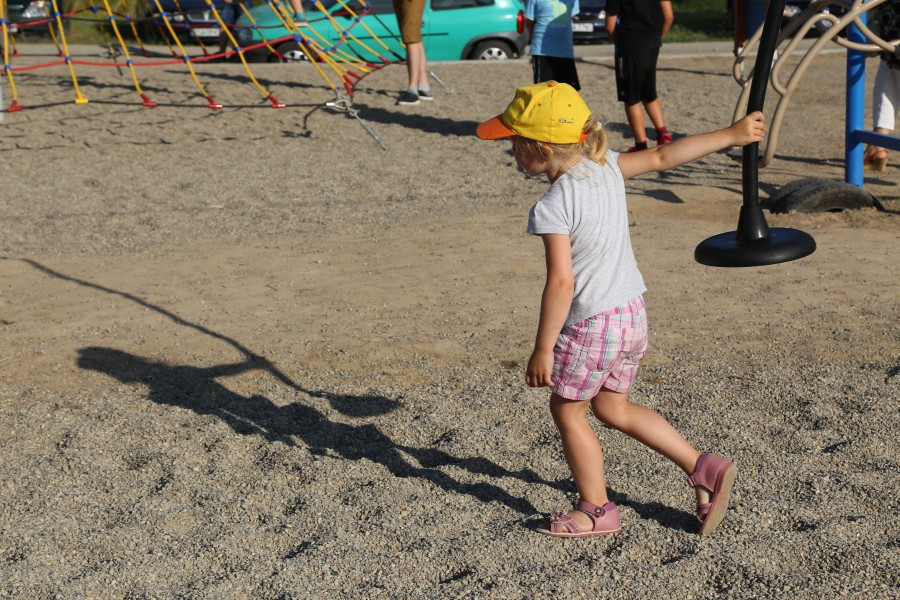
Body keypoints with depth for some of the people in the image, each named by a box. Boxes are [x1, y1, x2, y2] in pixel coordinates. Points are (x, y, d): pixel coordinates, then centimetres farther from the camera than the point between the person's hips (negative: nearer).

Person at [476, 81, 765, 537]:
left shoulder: (552, 208, -22)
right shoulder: (606, 166, 0)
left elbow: (561, 282, -24)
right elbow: (664, 156, 8)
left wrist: (542, 350, -17)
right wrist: (731, 136, 20)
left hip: (590, 326, -8)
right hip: (632, 313, 8)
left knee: (567, 411, 13)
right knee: (612, 406, 24)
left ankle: (596, 511, 25)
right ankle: (703, 469, 23)